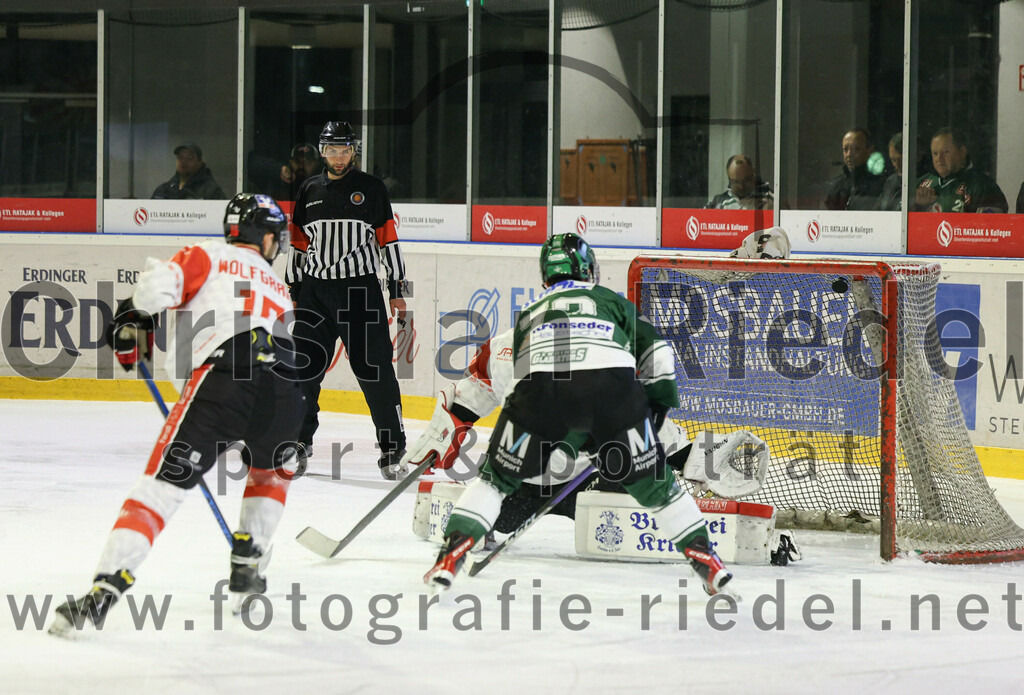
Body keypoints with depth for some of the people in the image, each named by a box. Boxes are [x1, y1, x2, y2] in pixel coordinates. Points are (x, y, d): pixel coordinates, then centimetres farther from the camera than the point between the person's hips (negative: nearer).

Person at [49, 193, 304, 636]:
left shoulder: (207, 257, 20)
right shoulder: (278, 287, 35)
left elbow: (161, 282, 1)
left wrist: (131, 321, 18)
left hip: (222, 378, -4)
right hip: (285, 391, 4)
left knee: (161, 485, -6)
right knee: (272, 471, 37)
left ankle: (104, 591, -18)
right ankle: (248, 567, 31)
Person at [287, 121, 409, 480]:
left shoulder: (370, 188, 2)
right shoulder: (309, 190, 12)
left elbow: (389, 240, 1)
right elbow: (298, 244, 16)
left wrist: (397, 291, -3)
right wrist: (295, 292, 13)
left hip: (361, 289, -3)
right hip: (316, 289, 4)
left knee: (373, 367, -8)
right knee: (303, 366, 1)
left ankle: (392, 448, -3)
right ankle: (300, 440, 17)